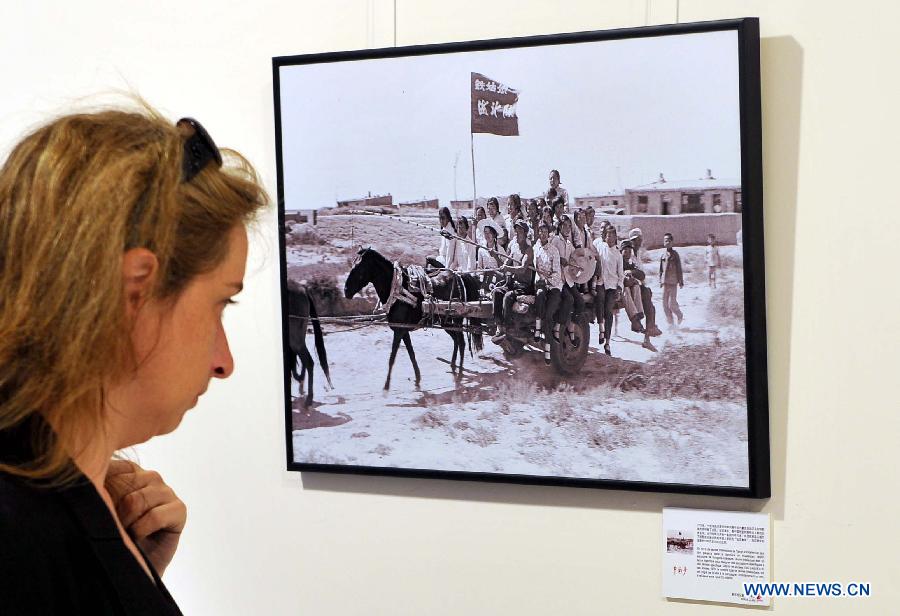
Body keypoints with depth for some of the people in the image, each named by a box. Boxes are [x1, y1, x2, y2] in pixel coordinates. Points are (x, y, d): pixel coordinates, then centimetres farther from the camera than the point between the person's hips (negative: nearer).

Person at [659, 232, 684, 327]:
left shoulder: (675, 254, -3)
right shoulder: (663, 254, 9)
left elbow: (679, 269, -2)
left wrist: (681, 282, -3)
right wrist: (660, 280, 14)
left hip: (673, 282, -5)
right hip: (665, 282, 5)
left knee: (672, 302, -8)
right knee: (665, 303, 4)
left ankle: (679, 316, 19)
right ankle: (670, 322, 13)